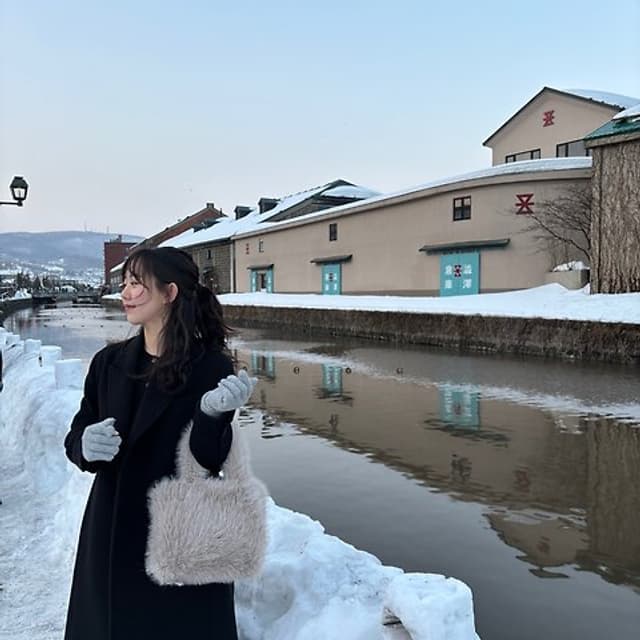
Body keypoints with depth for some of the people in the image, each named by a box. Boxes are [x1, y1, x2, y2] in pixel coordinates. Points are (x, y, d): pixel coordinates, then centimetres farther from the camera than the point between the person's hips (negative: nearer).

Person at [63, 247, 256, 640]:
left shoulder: (213, 367, -13)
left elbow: (210, 461, -14)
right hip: (111, 534, 4)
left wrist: (212, 416, -32)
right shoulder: (109, 362, 2)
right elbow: (75, 439, 4)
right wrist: (86, 446, -18)